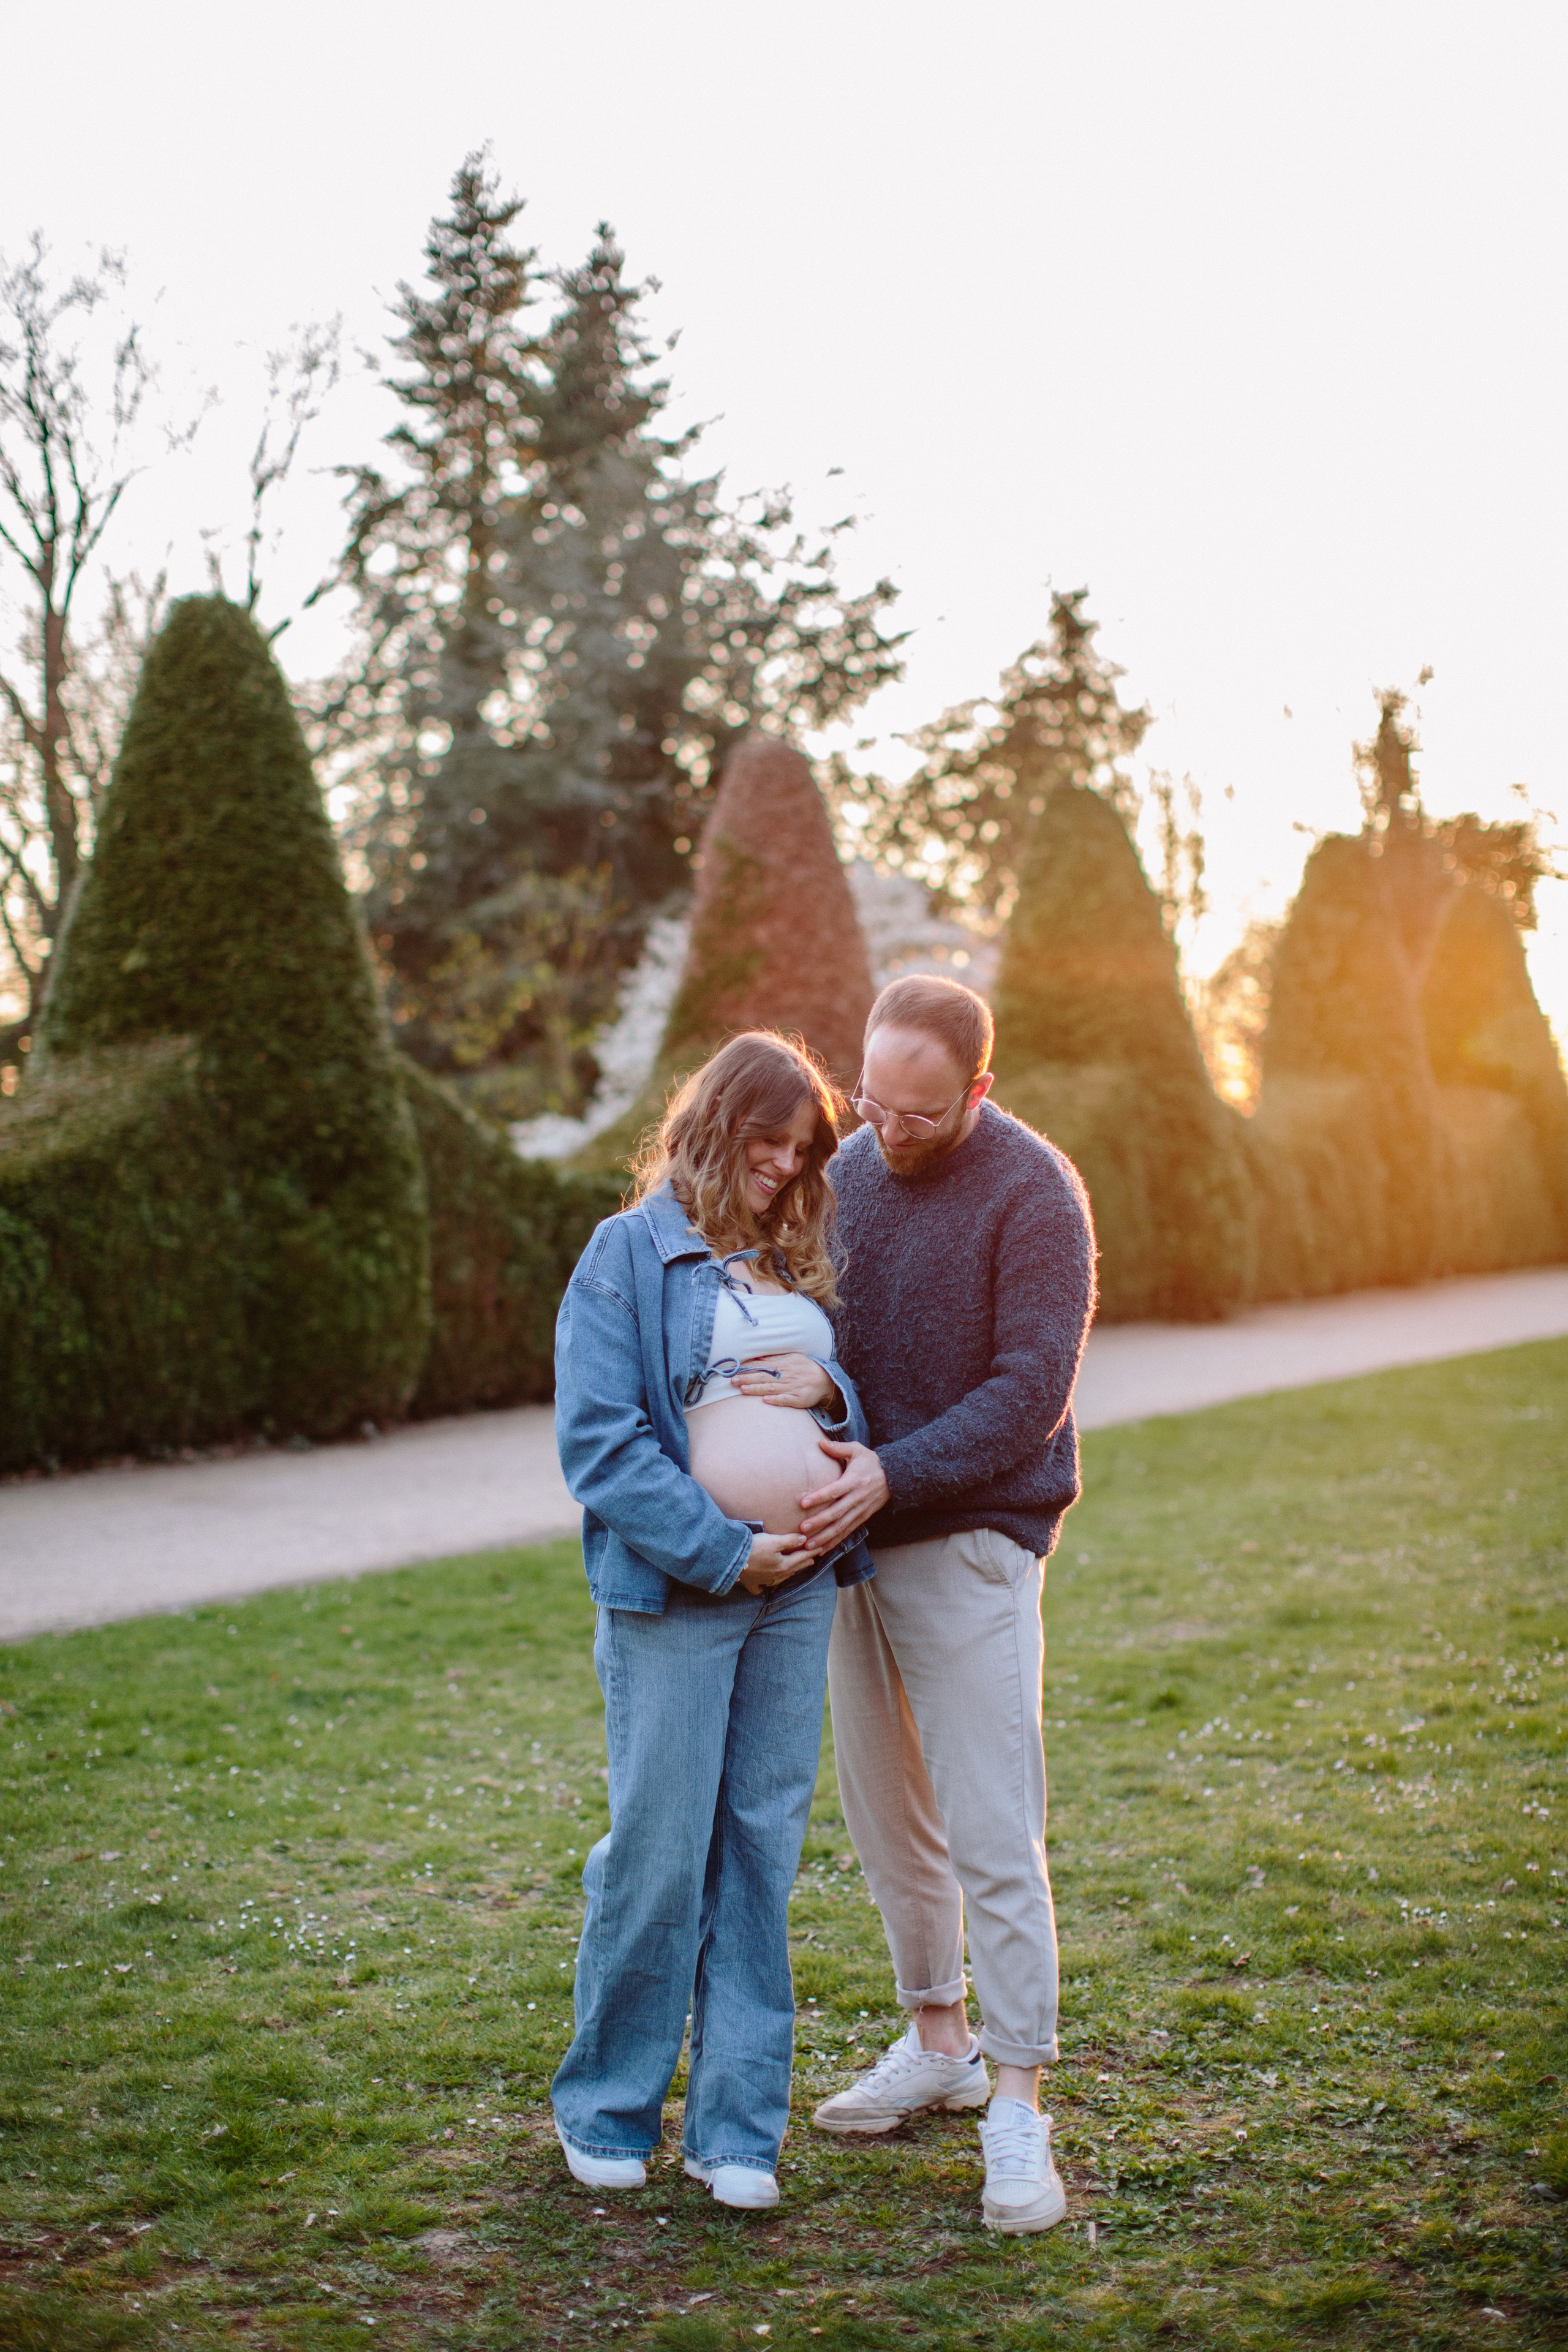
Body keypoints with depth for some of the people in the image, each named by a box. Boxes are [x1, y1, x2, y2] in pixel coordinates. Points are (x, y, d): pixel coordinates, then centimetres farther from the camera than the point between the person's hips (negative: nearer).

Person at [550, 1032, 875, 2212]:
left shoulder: (805, 1258, 15)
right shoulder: (630, 1253, -3)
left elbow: (865, 1398, 22)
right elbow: (598, 1437, -11)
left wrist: (833, 1391, -3)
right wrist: (723, 1550, -14)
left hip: (801, 1585, 5)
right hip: (674, 1587, -5)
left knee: (763, 1848, 7)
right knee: (659, 1848, 0)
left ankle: (738, 2127, 16)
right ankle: (608, 2109, 18)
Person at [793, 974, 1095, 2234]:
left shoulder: (1033, 1194, -12)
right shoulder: (852, 1171, 7)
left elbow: (1032, 1390, -16)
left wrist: (895, 1473, -24)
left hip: (972, 1543, -6)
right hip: (858, 1540, 6)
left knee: (993, 1836, -6)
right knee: (886, 1816, 14)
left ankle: (1018, 2107, 2)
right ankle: (938, 2039, 30)